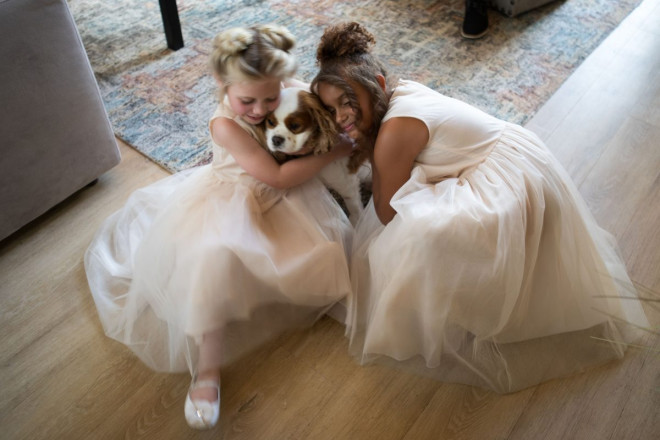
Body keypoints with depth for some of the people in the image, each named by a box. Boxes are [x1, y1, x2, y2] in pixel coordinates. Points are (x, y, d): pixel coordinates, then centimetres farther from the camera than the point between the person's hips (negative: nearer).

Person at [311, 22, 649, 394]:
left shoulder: (394, 131, -26)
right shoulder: (400, 90, 1)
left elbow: (387, 215, -15)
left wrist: (367, 145, -13)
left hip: (510, 186, -11)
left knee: (420, 235, -29)